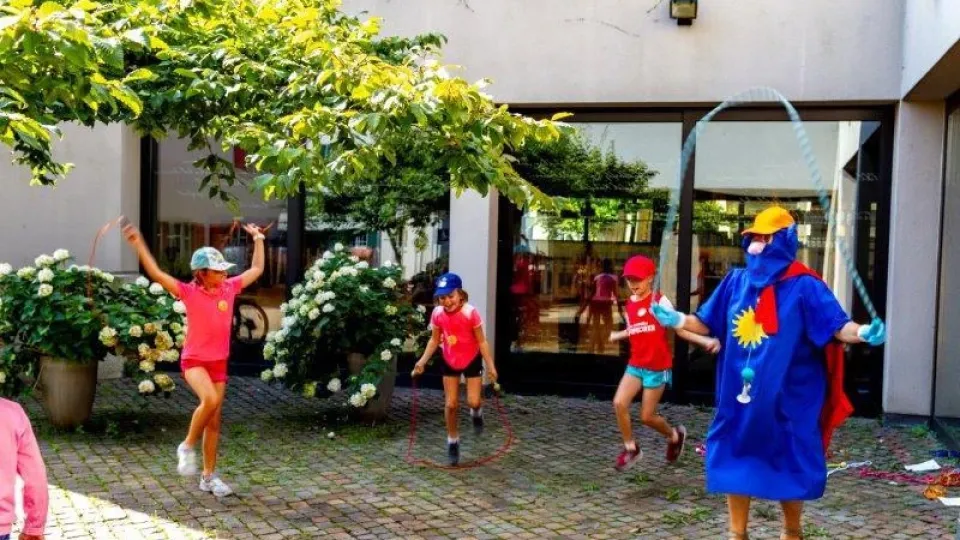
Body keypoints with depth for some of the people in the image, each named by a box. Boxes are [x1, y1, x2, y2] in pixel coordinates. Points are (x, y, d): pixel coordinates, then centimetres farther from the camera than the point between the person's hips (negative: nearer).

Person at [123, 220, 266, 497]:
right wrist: (138, 244, -28)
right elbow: (156, 274, -20)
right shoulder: (189, 292, -12)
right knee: (210, 399, -33)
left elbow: (257, 269, 13)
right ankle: (187, 446, -8)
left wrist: (258, 240, 17)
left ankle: (209, 476, 20)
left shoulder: (229, 288, -1)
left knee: (214, 421, 8)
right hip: (194, 359, -5)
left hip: (219, 361, 5)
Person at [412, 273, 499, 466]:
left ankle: (476, 412, 31)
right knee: (451, 405, 3)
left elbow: (481, 341, -19)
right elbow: (435, 340, -2)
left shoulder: (470, 313, -27)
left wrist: (490, 366, -21)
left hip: (472, 361, -2)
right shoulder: (438, 314, -16)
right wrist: (422, 361, -11)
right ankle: (453, 442, 21)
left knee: (473, 402, -9)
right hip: (449, 362, 3)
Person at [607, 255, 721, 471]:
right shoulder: (629, 305, 4)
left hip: (657, 368, -5)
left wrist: (706, 341, -22)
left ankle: (675, 435, 33)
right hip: (635, 365, 5)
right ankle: (630, 448, 7)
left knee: (647, 417, 1)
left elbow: (680, 329, -11)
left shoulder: (660, 301, -11)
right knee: (619, 403, -13)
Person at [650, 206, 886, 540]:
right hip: (740, 393, 4)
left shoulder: (803, 286, -10)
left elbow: (837, 327, -16)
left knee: (789, 466, 10)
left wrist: (863, 333, -35)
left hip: (787, 398, -4)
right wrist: (677, 320, -5)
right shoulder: (737, 281, 4)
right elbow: (707, 325, 9)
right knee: (736, 461, 9)